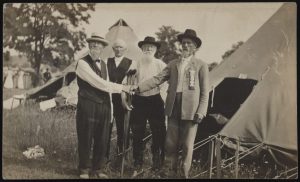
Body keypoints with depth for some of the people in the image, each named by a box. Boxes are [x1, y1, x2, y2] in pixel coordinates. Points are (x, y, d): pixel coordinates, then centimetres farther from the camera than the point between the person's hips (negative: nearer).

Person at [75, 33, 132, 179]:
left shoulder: (103, 64, 16)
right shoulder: (82, 63, -8)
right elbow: (99, 83, -16)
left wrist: (109, 108, 13)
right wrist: (121, 87, -13)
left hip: (104, 106, 6)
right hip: (87, 106, -6)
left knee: (102, 140, 9)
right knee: (86, 139, 3)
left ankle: (98, 169, 22)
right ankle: (84, 170, 18)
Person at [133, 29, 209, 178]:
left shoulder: (201, 65, 3)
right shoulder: (173, 64, 14)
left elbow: (204, 92, 1)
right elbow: (158, 79, 8)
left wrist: (201, 112, -8)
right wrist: (139, 88, -3)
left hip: (190, 109, -3)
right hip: (174, 107, 4)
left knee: (187, 145, 0)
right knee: (171, 143, 9)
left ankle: (183, 174, 12)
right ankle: (168, 172, 20)